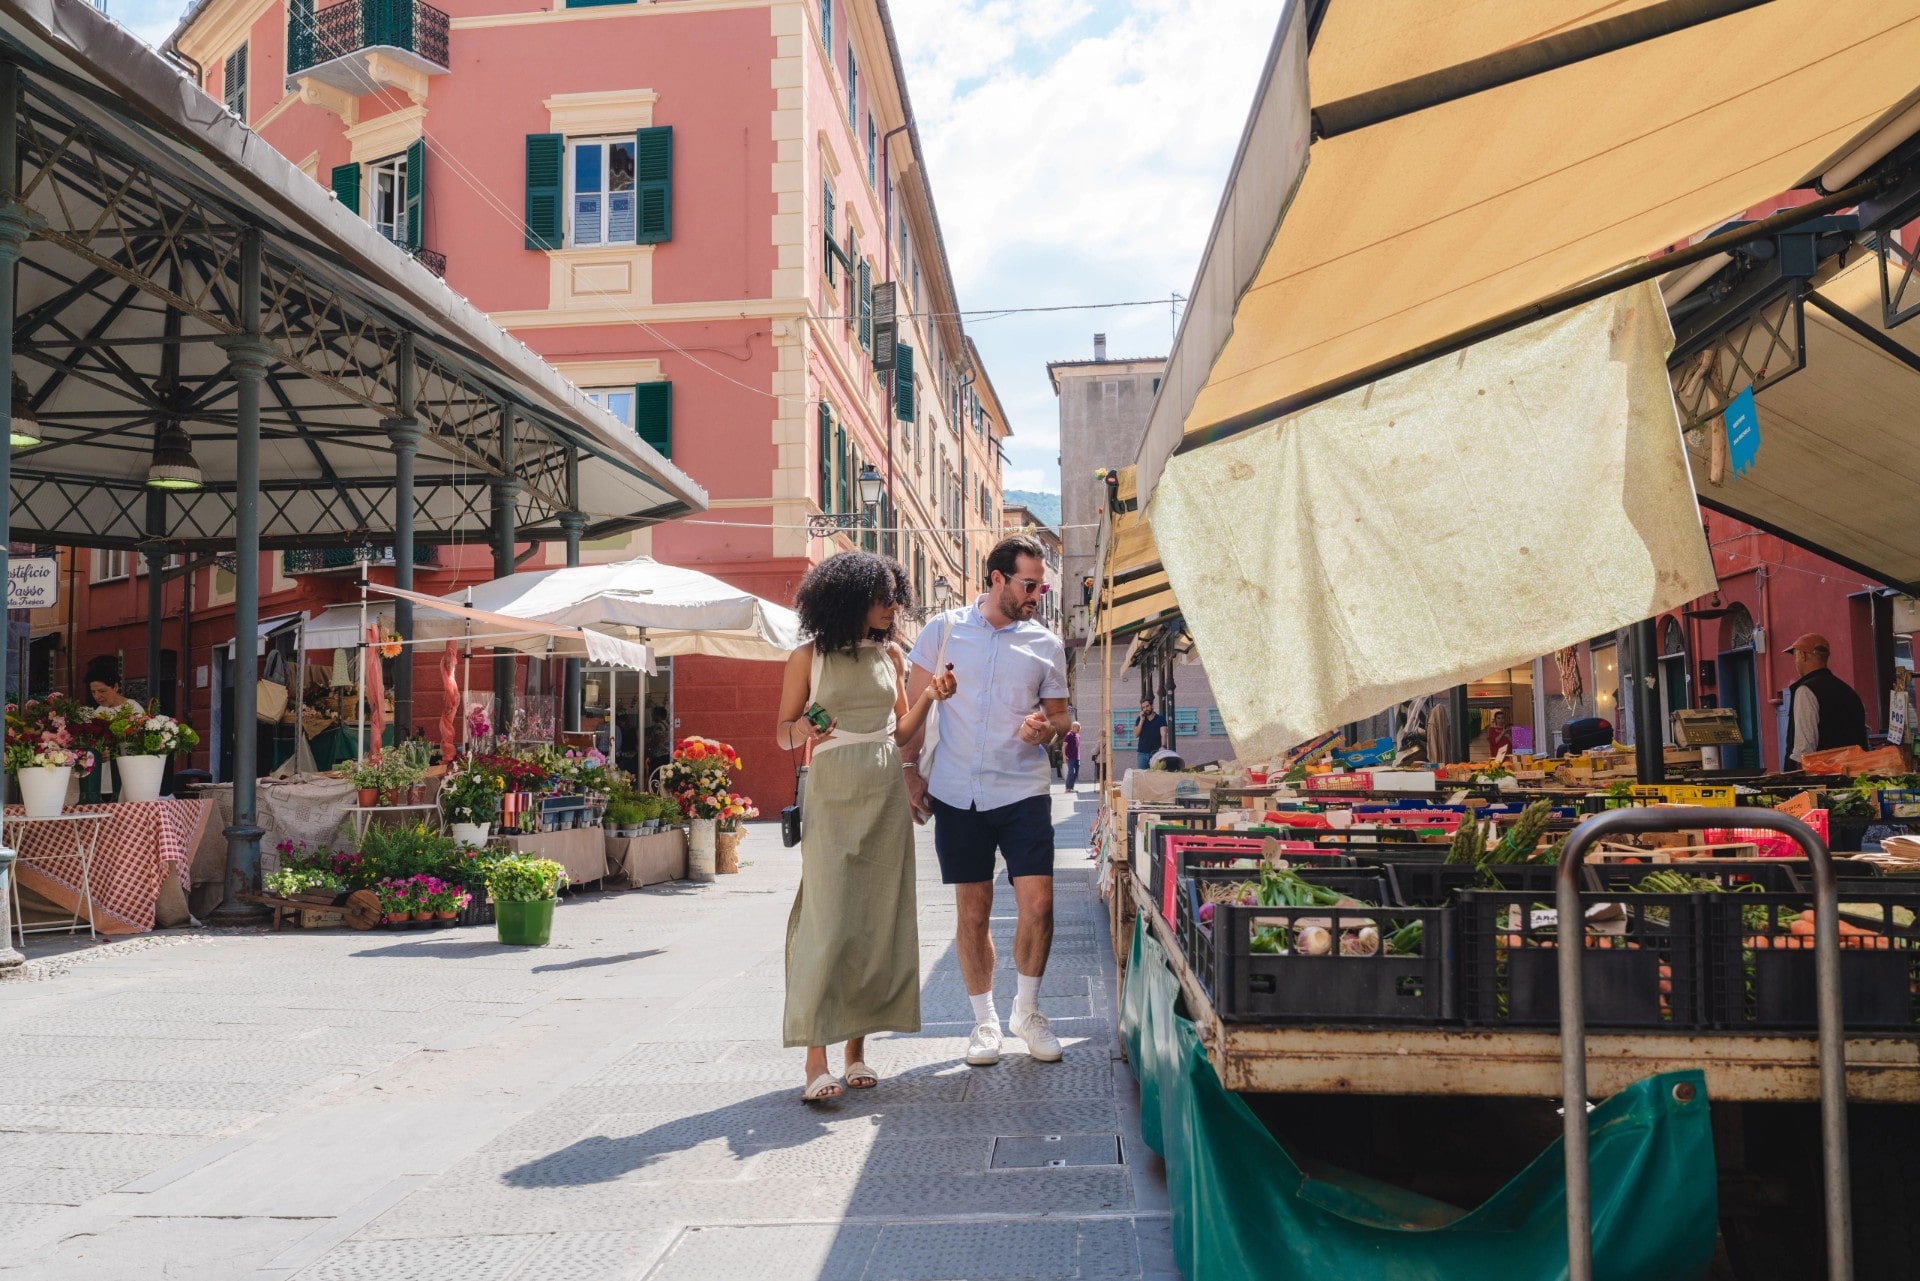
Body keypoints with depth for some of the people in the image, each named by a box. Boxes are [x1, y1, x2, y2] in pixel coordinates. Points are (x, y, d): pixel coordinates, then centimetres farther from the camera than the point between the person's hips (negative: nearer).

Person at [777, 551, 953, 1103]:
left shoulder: (890, 655, 11)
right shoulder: (809, 658, 0)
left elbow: (900, 730, 14)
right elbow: (782, 733, 3)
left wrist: (929, 696, -2)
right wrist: (804, 731, -19)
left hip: (885, 796, 4)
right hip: (832, 794, -4)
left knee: (879, 919, 4)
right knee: (828, 922, -10)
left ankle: (858, 1045, 14)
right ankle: (816, 1057, -5)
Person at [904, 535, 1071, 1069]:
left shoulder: (1046, 645, 5)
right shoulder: (943, 630, 2)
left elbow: (1061, 714, 12)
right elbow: (914, 705, 7)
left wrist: (1046, 726, -11)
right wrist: (910, 769, -1)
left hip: (1023, 792, 1)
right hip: (957, 795, 0)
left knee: (1038, 905, -7)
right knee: (972, 912, 7)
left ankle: (1027, 1010, 17)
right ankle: (985, 1019, 24)